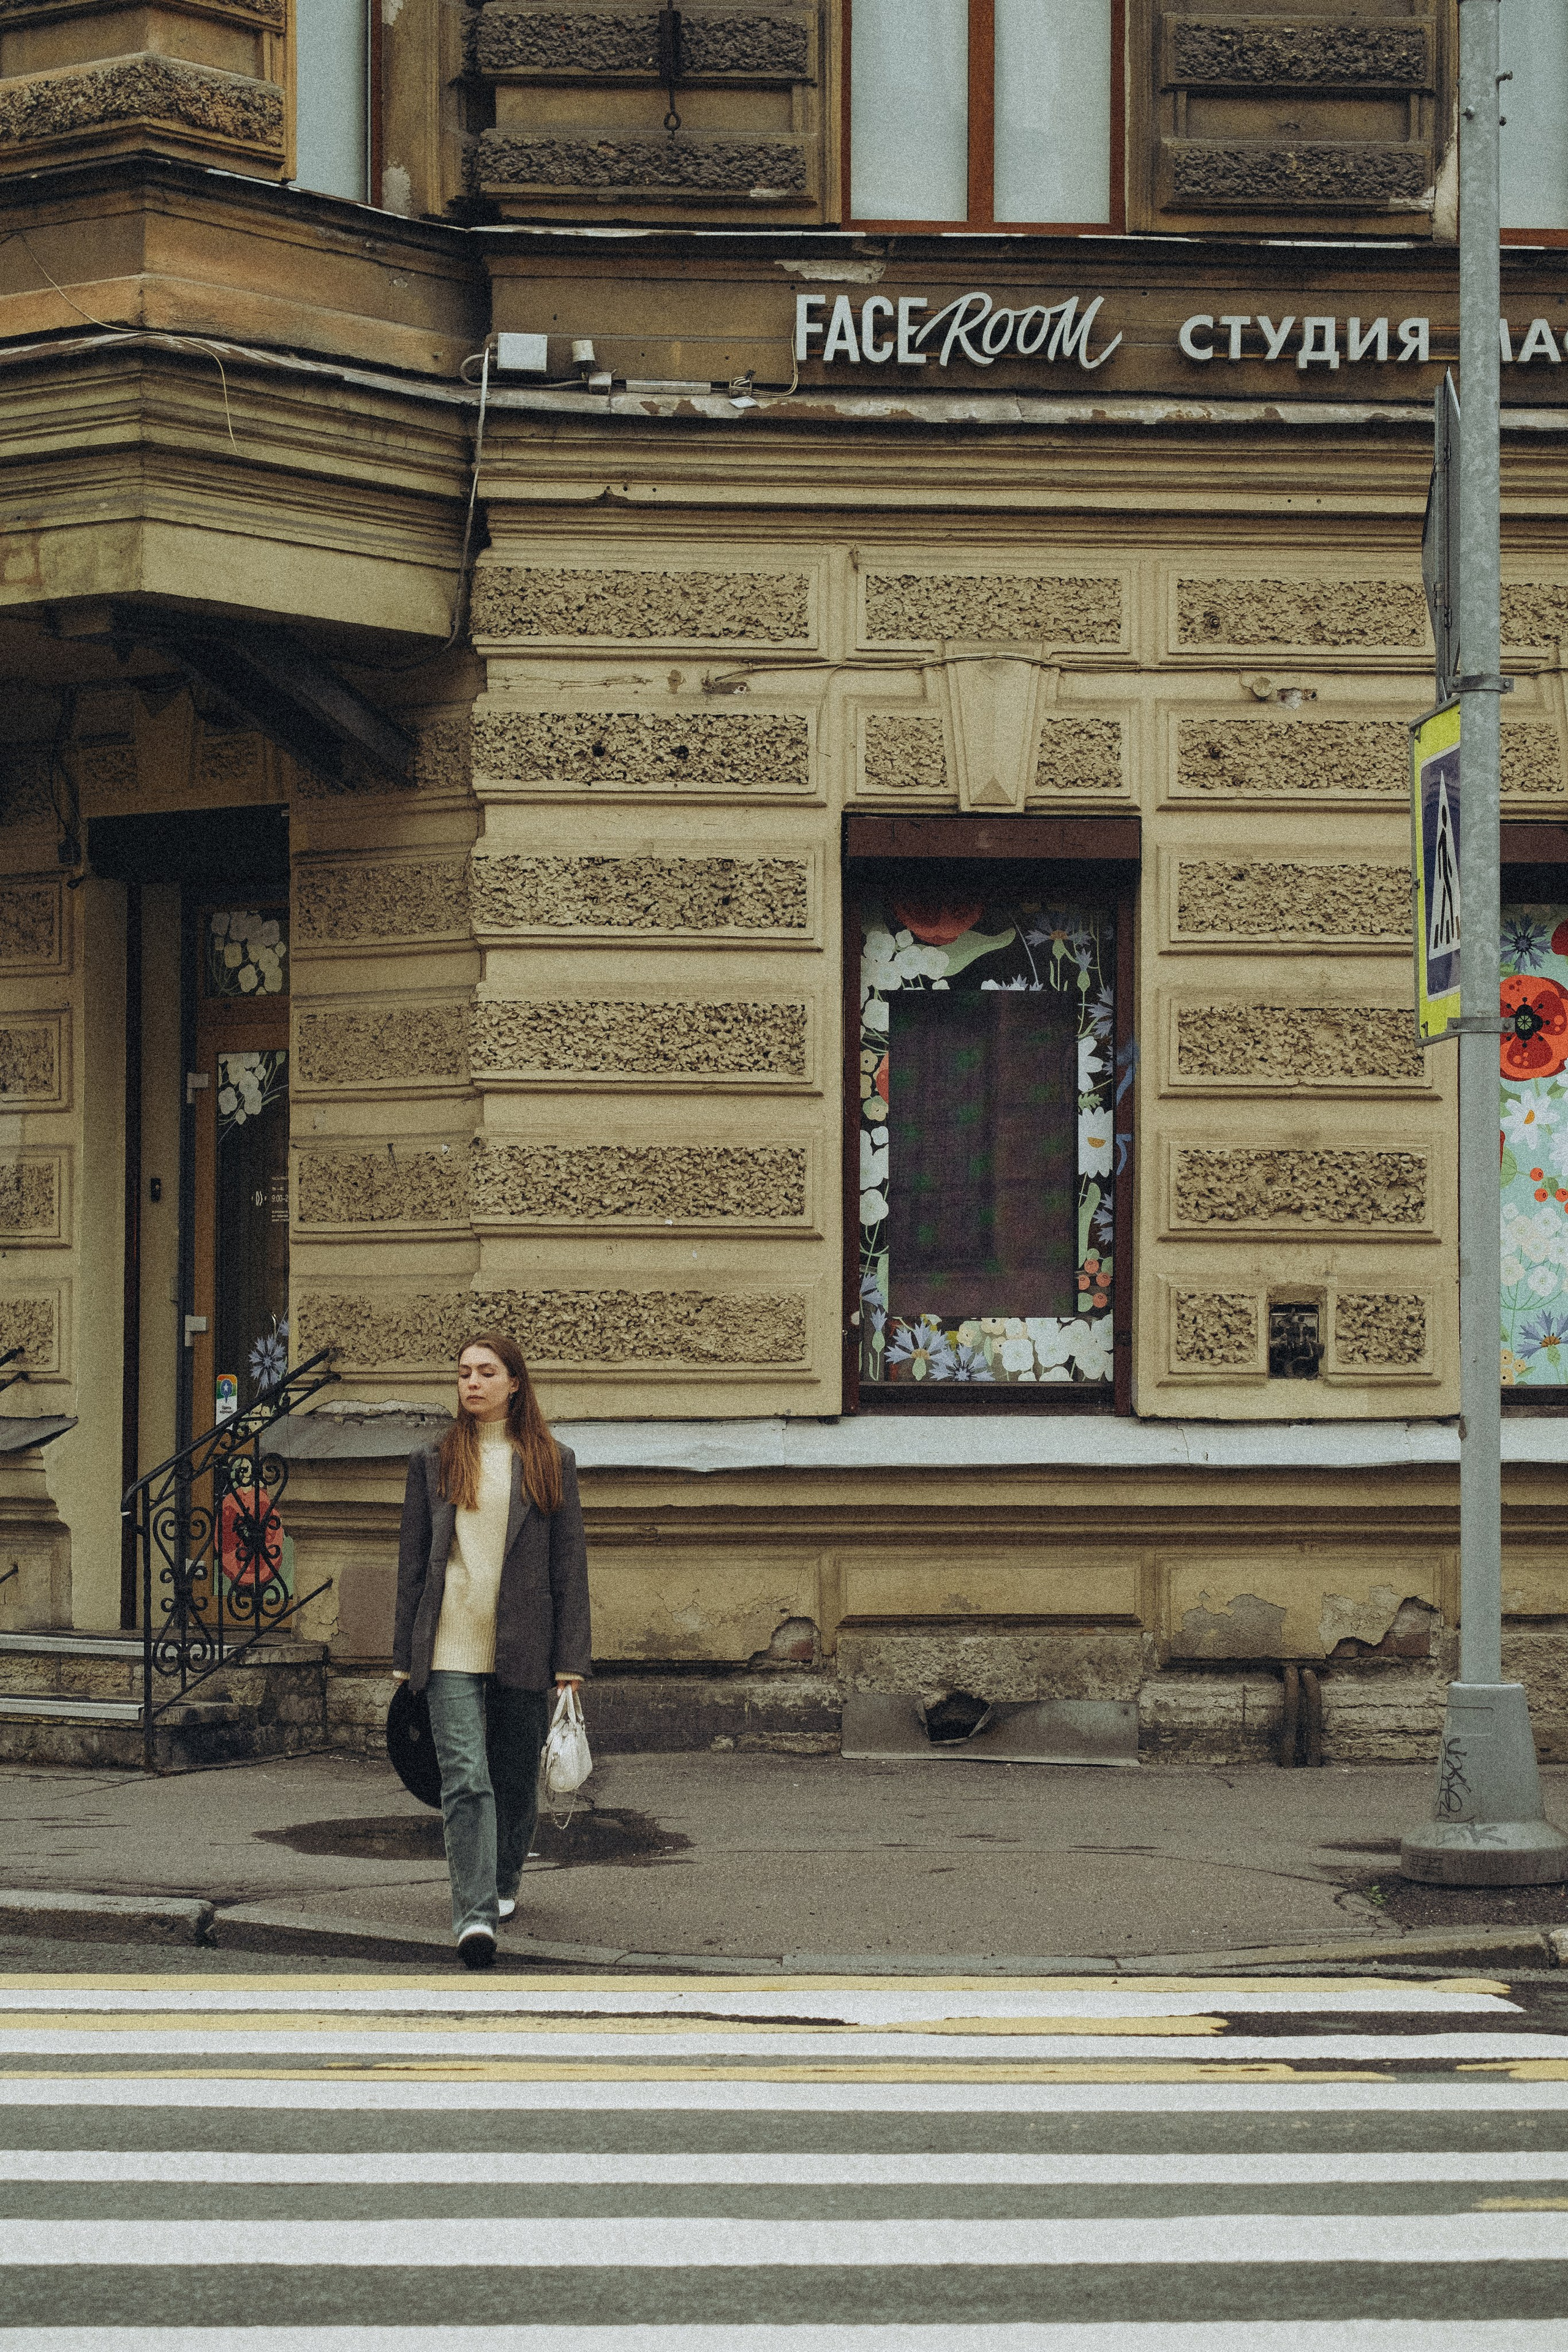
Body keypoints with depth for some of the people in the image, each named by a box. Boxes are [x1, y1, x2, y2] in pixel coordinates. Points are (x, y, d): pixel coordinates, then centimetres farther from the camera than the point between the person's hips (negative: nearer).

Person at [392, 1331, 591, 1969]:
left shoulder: (552, 1463, 6)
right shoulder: (433, 1462, 7)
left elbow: (570, 1564, 5)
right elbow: (413, 1560, 10)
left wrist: (571, 1658, -1)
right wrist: (404, 1654, 8)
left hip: (523, 1649, 1)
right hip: (451, 1647, -1)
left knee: (516, 1776, 11)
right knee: (465, 1778, -13)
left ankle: (502, 1883, 36)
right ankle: (474, 1914, -18)